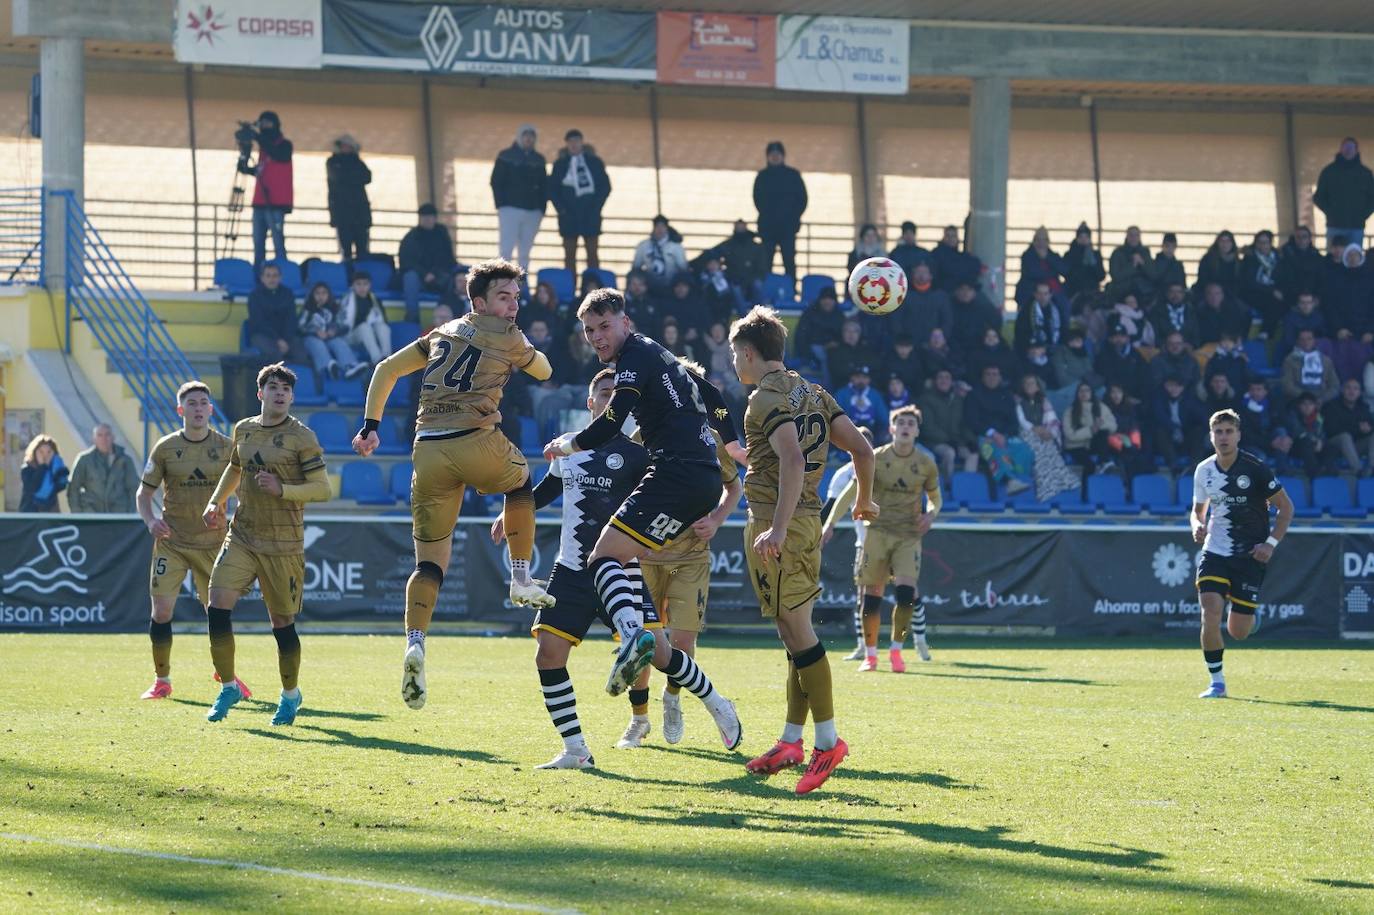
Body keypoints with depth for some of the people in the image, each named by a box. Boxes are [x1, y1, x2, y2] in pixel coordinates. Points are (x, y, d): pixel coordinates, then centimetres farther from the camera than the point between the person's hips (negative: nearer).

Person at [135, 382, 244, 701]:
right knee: (161, 610, -8)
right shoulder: (165, 448, 0)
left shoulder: (226, 447, 0)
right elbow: (144, 493, 6)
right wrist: (151, 520, -14)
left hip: (212, 541, 0)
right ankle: (162, 680, 6)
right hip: (171, 541, 0)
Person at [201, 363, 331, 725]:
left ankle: (290, 695, 25)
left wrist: (282, 489, -24)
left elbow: (323, 489, -11)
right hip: (241, 537, 4)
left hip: (283, 545, -4)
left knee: (282, 622, 3)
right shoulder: (243, 430, 9)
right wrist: (216, 502, 16)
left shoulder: (301, 437, -8)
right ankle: (228, 688, 3)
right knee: (217, 606, -12)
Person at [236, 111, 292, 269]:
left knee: (278, 243, -12)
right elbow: (255, 171, 22)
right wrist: (243, 156, 7)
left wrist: (257, 135, -18)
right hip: (260, 202, 7)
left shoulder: (284, 145, 0)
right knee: (258, 244, 5)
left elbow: (276, 154, -21)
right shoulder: (264, 148, 18)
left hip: (276, 204, -7)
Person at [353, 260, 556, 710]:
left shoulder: (442, 334, 22)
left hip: (428, 450, 4)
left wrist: (371, 426, 26)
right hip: (476, 442, -4)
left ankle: (415, 644, -14)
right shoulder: (507, 337, 7)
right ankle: (521, 578, 28)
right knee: (522, 481, 31)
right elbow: (544, 371, 24)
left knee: (430, 560, 5)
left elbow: (386, 369, 24)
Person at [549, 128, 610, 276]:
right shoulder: (560, 164, 8)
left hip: (590, 214, 0)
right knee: (570, 255, -1)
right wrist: (561, 208, -5)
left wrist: (596, 206, -4)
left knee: (592, 254, 0)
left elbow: (605, 186, 5)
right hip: (569, 214, 0)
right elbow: (552, 189, 6)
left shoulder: (594, 162, 6)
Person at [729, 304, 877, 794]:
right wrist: (864, 501, 30)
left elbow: (793, 461, -25)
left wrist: (777, 530, -30)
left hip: (777, 524, -9)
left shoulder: (766, 398, -11)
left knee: (797, 630, -8)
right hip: (809, 522, 9)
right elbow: (862, 449, 13)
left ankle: (827, 739, -9)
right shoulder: (813, 393, 15)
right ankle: (791, 741, 15)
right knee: (796, 631, 11)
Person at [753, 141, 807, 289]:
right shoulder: (762, 176, 7)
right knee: (766, 263, -2)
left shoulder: (793, 175, 4)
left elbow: (802, 199, 4)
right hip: (768, 226, 1)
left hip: (788, 226, -1)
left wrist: (793, 217, -4)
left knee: (789, 263, -5)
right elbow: (758, 200, 9)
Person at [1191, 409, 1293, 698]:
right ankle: (1217, 682, -3)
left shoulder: (1255, 469, -11)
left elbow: (1285, 506, -3)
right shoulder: (1203, 471, 2)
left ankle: (1249, 616, 38)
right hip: (1214, 552, 3)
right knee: (1210, 614, -17)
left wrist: (1271, 543, -13)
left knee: (1238, 631, -2)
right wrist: (1197, 526, -4)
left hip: (1250, 556, -3)